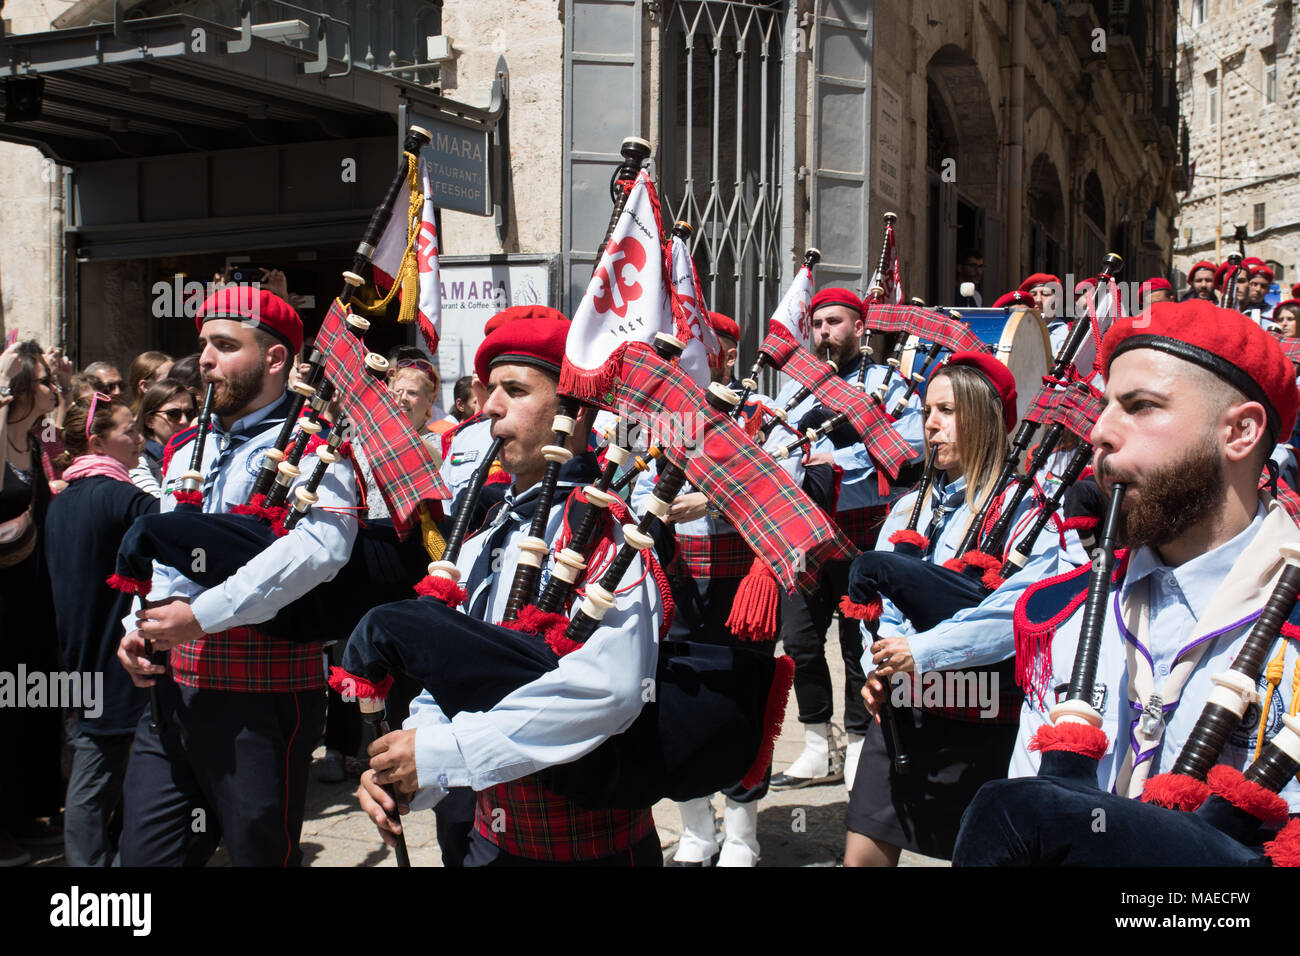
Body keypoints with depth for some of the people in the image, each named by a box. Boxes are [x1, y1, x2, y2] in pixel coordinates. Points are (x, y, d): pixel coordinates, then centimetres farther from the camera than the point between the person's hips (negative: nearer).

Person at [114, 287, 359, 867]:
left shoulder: (312, 444, -9)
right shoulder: (187, 450, 15)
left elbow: (320, 546, -27)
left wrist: (202, 615, -25)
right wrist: (138, 627, 3)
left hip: (262, 698, -7)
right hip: (172, 688, 7)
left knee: (260, 851, 8)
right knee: (145, 853, 11)